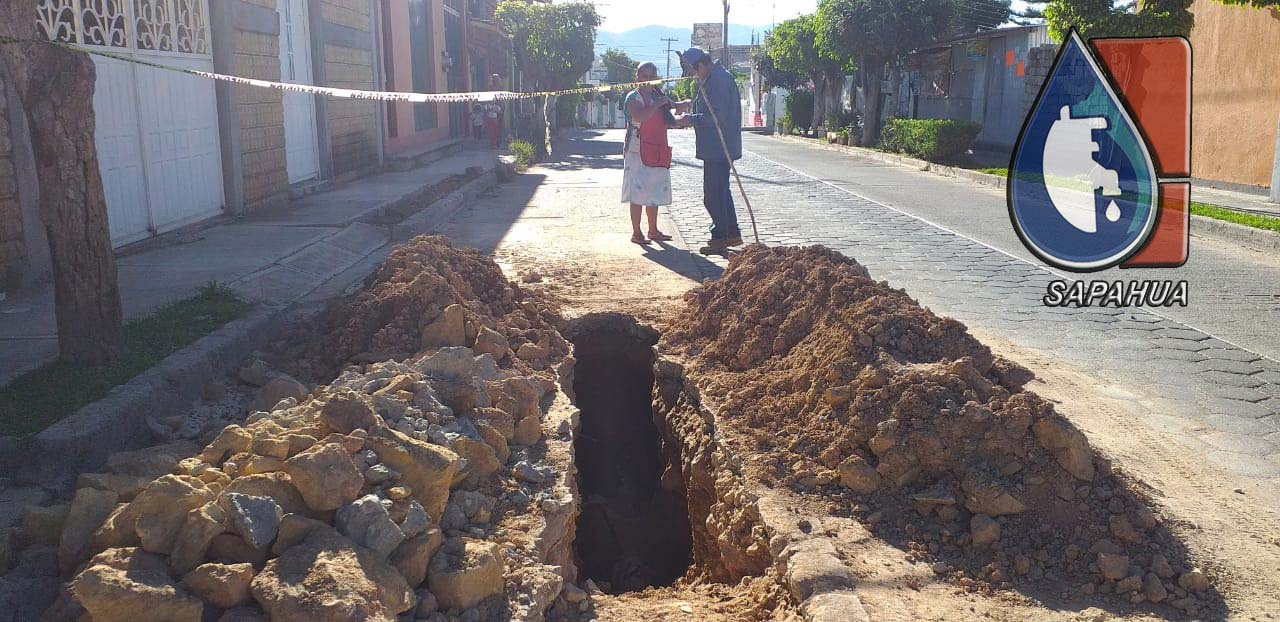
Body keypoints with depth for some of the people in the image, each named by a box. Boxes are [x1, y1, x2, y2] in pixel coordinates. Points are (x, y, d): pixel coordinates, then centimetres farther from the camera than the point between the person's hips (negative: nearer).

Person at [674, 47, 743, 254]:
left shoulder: (718, 80, -19)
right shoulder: (717, 76, 15)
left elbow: (718, 116, -25)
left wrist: (691, 119, -17)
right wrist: (693, 102, 12)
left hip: (717, 149, -11)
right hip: (718, 147, 11)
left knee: (713, 195, -4)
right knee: (721, 191, 17)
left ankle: (720, 238, 2)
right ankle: (732, 234, 24)